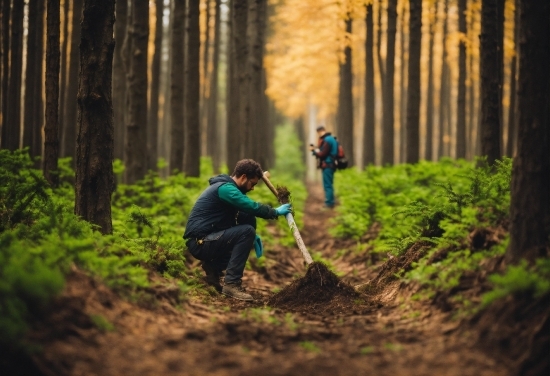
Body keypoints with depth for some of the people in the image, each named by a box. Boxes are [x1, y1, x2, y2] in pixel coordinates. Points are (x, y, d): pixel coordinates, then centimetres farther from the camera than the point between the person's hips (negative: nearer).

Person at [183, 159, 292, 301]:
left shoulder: (227, 186, 17)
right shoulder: (226, 188, -15)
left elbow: (241, 215, 23)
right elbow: (253, 207, -26)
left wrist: (253, 236, 6)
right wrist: (276, 212, -10)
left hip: (203, 242, 10)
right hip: (200, 242, -10)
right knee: (247, 231, -22)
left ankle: (213, 267, 11)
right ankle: (232, 284, -21)